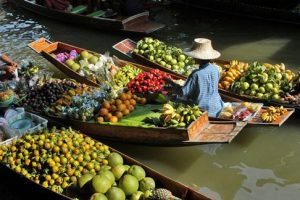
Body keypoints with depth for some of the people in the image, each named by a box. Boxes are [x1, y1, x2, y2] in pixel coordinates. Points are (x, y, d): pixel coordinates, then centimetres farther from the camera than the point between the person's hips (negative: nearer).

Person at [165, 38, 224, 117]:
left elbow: (183, 92, -17)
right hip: (215, 108, 7)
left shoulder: (196, 74, -24)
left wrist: (171, 83, -3)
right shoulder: (215, 69, -6)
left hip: (201, 109, -7)